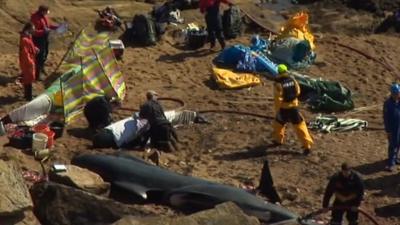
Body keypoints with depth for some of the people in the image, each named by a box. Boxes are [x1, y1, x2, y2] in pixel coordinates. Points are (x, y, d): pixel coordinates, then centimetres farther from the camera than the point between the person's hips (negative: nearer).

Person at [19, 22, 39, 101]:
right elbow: (25, 53, -27)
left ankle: (27, 94, 31)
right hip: (27, 63, -10)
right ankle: (28, 97, 10)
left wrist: (35, 49, 4)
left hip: (30, 61, 10)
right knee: (29, 79, 0)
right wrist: (30, 62, -23)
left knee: (27, 78, 19)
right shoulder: (24, 39, -27)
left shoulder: (28, 36, 4)